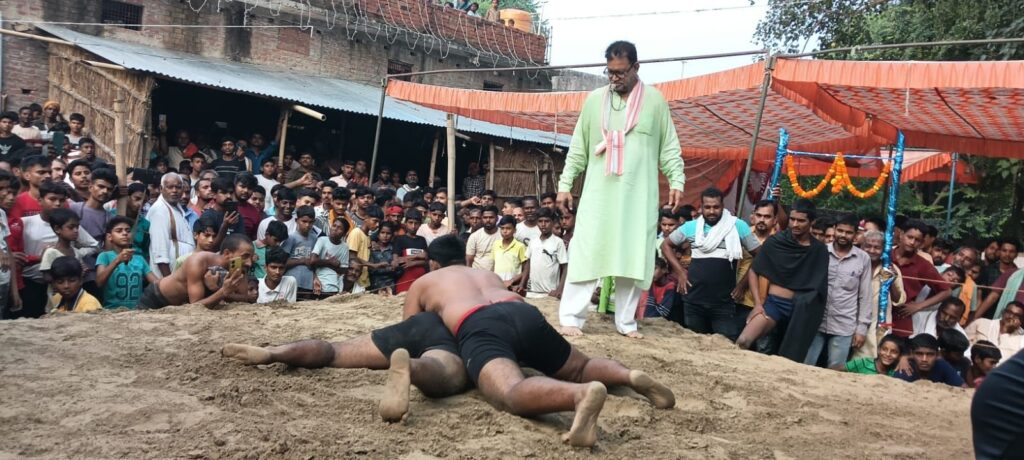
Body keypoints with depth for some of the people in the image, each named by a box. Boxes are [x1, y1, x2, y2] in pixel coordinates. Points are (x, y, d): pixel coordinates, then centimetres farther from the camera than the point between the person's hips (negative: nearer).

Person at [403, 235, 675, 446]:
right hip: (525, 314, 5)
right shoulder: (489, 275, 43)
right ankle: (630, 376, -9)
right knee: (582, 367, 23)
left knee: (513, 394, -31)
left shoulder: (421, 284, 33)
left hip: (480, 328, -5)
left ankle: (581, 394, -63)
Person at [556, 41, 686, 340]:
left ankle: (626, 321, 12)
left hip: (639, 195, 0)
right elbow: (578, 148, 10)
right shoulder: (594, 99, 9)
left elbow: (669, 147, 6)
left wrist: (676, 181, -5)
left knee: (632, 256, 3)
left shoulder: (655, 100, 6)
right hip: (599, 193, 0)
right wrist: (565, 183, 5)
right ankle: (571, 317, -1)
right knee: (586, 252, -4)